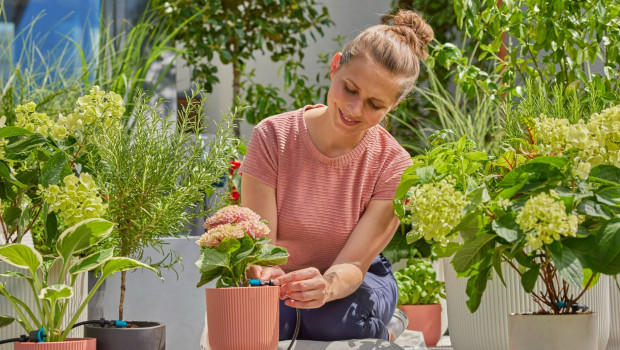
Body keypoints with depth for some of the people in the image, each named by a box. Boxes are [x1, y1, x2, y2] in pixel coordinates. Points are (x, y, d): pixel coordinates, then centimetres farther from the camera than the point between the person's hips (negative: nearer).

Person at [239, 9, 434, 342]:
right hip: (279, 286, 1)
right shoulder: (273, 137, -17)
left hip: (359, 285, -1)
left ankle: (382, 334, 1)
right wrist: (266, 273, -46)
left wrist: (327, 285, -49)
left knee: (333, 317, -36)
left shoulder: (393, 166, -18)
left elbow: (353, 265, -23)